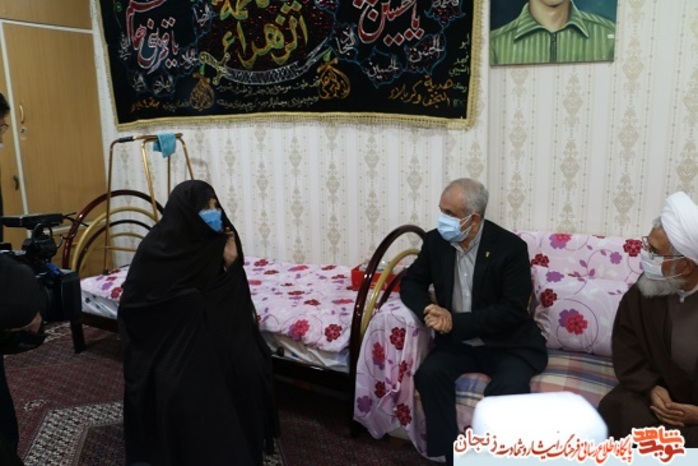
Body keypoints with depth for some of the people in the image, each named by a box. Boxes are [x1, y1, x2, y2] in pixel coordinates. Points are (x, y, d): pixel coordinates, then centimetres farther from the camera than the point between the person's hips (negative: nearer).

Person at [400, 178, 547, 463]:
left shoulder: (511, 247, -15)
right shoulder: (435, 241, -2)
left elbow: (513, 311, -18)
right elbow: (411, 282, 7)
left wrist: (455, 321, -25)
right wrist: (428, 310, -17)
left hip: (508, 345, -3)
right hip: (458, 343, 4)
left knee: (507, 390, -31)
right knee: (429, 374, -24)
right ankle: (450, 454, -10)